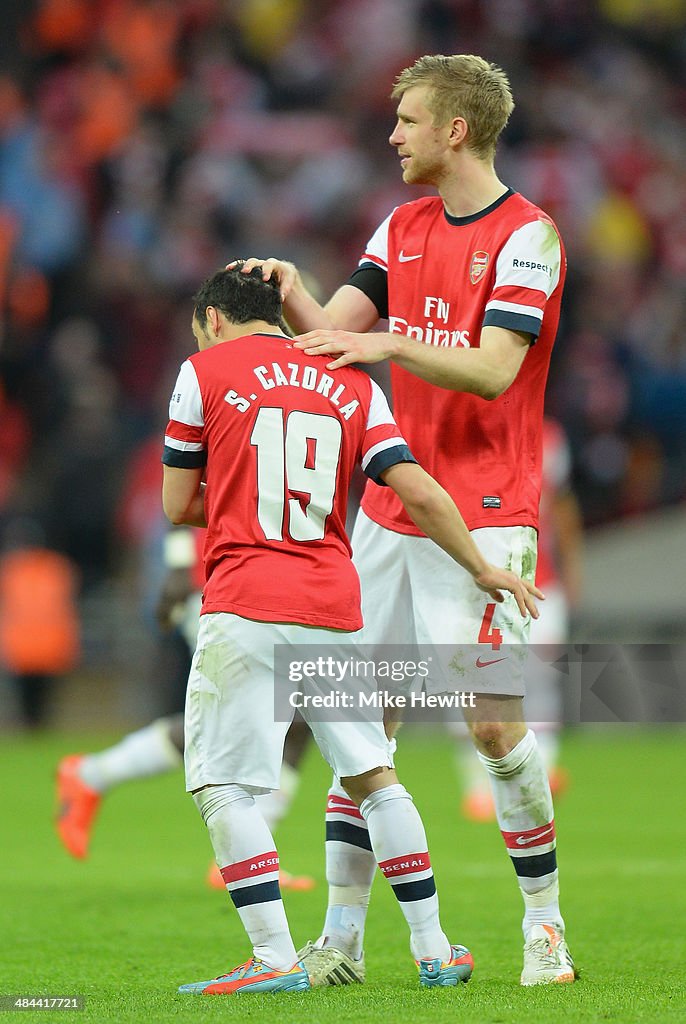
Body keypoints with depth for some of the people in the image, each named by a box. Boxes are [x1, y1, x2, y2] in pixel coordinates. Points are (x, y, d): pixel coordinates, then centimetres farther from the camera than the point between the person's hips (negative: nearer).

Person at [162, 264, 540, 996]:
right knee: (373, 776, 15)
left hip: (245, 611, -5)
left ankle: (275, 957, -10)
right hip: (334, 608, 5)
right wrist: (480, 569, 17)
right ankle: (433, 949, 17)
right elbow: (419, 493, 5)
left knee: (220, 785, -1)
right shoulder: (351, 385, 13)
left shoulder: (205, 372, 3)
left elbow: (177, 505, 7)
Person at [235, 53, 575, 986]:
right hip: (388, 512, 7)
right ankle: (342, 934, 8)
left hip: (484, 515, -6)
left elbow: (492, 370, -19)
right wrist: (291, 291, -12)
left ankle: (545, 923, 5)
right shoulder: (403, 228, 13)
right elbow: (333, 332, 7)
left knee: (494, 723, -9)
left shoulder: (527, 235, -9)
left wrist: (388, 344, -30)